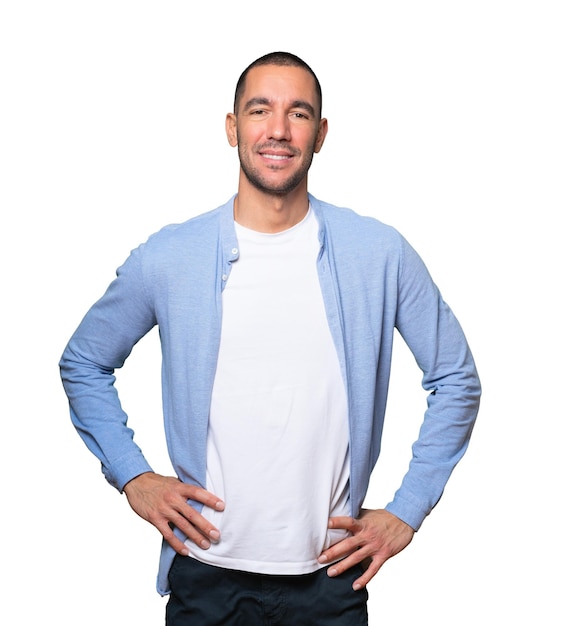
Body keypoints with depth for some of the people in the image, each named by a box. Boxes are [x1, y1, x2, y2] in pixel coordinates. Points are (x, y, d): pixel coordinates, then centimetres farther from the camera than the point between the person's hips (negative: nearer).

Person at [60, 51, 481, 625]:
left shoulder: (380, 255, -5)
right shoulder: (167, 259, -4)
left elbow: (456, 379, 5)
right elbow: (83, 364, 10)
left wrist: (407, 512, 0)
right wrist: (133, 477, 1)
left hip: (330, 574, 0)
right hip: (206, 572, 1)